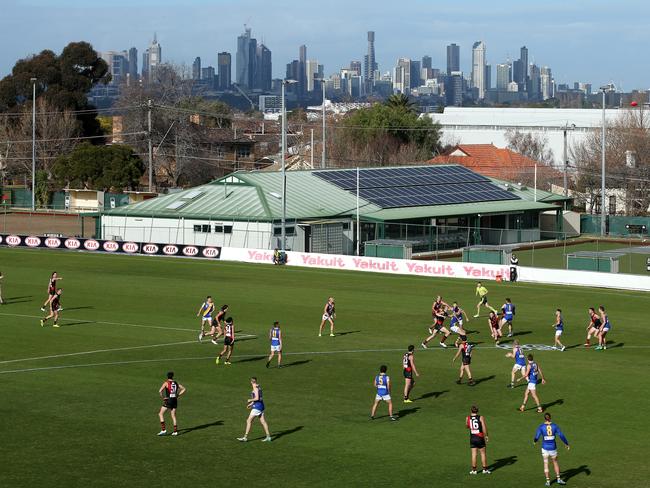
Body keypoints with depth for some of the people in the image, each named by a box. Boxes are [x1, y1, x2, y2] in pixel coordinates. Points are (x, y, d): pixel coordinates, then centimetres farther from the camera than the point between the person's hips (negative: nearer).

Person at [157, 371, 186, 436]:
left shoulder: (166, 383, -7)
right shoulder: (176, 383, 8)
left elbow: (160, 391, -18)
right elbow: (183, 389, 16)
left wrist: (163, 398, -5)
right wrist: (178, 395, 12)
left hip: (168, 401, -5)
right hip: (175, 400, 5)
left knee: (161, 414, 5)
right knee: (173, 416, 13)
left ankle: (163, 430, -3)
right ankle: (175, 431, 8)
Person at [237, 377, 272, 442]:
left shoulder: (255, 388, -15)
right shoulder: (259, 387, 13)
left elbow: (257, 398, -22)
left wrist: (250, 400, -7)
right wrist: (251, 404, 22)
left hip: (257, 406, -9)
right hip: (261, 405, 9)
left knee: (249, 421, -6)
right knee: (263, 421, 11)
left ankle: (245, 437, -5)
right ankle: (268, 437, 12)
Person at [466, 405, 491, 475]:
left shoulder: (468, 418, -1)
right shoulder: (481, 417, -7)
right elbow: (484, 427, -13)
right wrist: (486, 436, -5)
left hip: (472, 438, 2)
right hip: (480, 438, -2)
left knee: (474, 454, 5)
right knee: (483, 453, 8)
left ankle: (474, 470, 7)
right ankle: (485, 469, 11)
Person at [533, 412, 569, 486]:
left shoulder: (541, 427, -9)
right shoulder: (554, 426, -6)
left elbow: (537, 437, -11)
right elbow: (561, 436, -9)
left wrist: (534, 442, 13)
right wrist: (567, 444, 4)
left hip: (545, 448, -1)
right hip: (553, 447, 1)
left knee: (546, 464, 10)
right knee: (555, 462, 21)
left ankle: (548, 481, 10)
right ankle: (558, 479, 16)